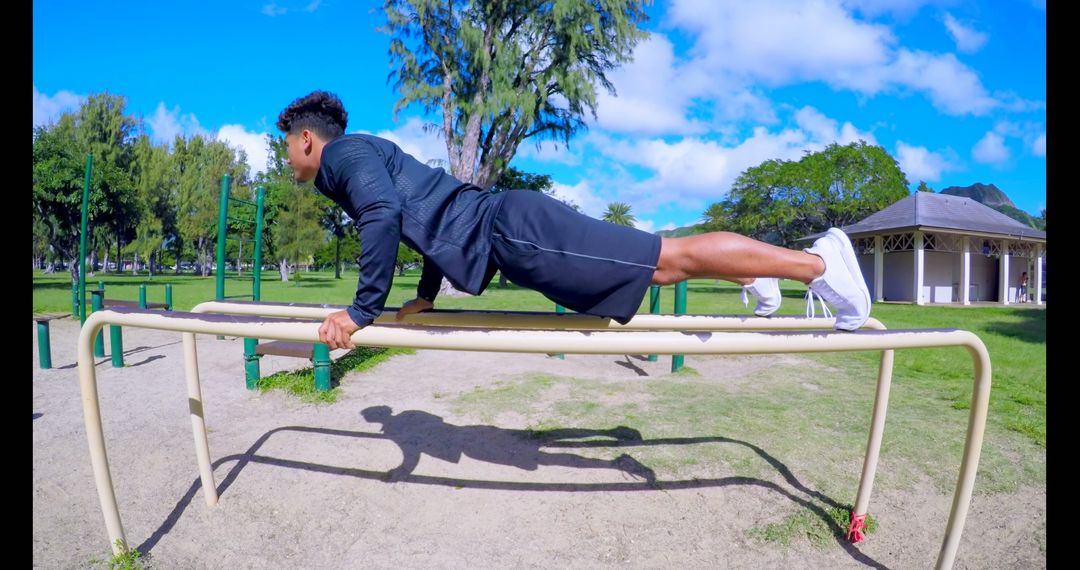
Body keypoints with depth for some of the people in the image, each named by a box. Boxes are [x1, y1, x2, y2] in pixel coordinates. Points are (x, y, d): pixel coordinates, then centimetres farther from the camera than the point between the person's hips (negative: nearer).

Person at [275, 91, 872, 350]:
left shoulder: (346, 153, 0)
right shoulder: (362, 160, 29)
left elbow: (384, 215, -21)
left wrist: (362, 312, -13)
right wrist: (424, 299, 34)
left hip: (506, 231, -9)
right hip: (502, 235, 9)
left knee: (670, 257, -9)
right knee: (653, 267, 16)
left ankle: (817, 261, -1)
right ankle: (752, 275, 28)